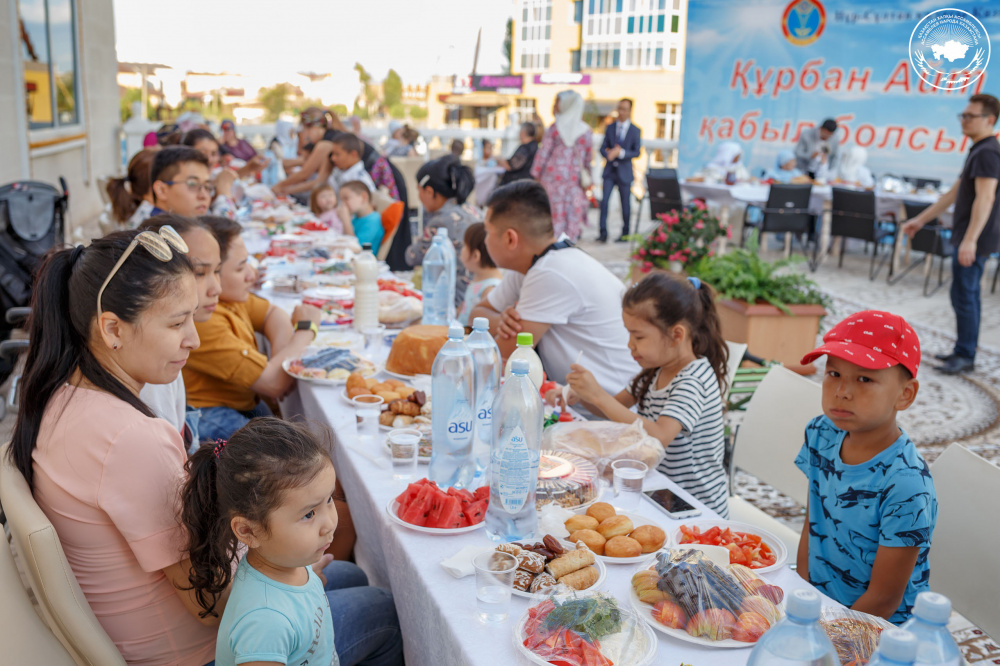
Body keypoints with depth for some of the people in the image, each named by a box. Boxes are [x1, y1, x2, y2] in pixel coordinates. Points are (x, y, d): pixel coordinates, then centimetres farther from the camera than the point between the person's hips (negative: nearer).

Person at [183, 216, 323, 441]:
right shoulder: (202, 321, -25)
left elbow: (273, 314, 18)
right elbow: (274, 384, -24)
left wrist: (282, 363, -4)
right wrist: (305, 328, -8)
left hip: (246, 405, 9)